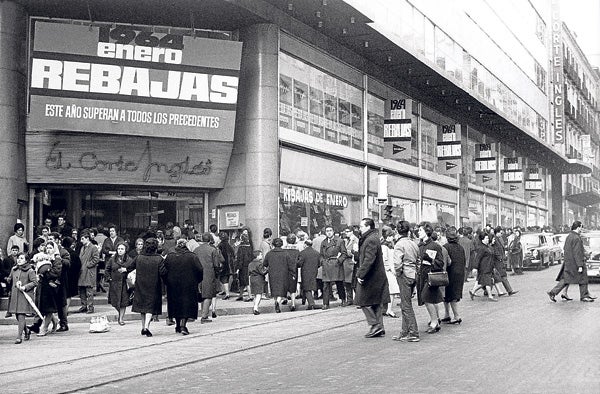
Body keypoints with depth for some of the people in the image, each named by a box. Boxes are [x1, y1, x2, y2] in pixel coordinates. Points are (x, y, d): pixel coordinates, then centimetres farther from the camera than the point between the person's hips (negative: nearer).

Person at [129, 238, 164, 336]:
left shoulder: (138, 258, -2)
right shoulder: (159, 259, -10)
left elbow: (129, 268, 10)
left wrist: (124, 270, 30)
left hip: (140, 286, 3)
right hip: (153, 287, -3)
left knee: (143, 306, 17)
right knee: (150, 307, 0)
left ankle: (143, 327, 23)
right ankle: (146, 326, -17)